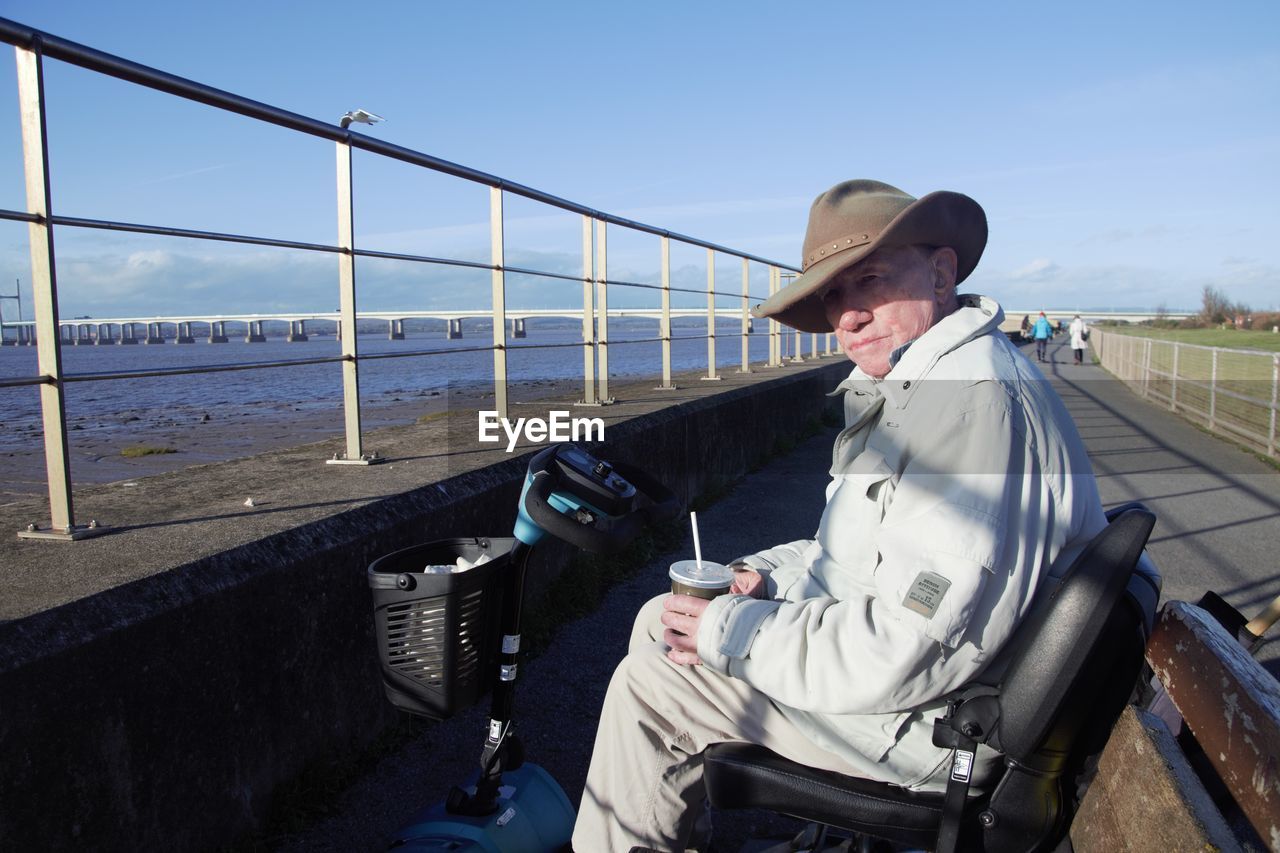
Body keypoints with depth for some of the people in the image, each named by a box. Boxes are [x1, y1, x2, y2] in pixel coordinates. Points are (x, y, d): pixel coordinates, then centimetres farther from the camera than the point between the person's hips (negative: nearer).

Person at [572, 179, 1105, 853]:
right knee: (661, 620, 16)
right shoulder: (919, 386, 8)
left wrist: (732, 633, -20)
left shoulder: (975, 403, -28)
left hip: (922, 719, -10)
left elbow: (909, 654, -31)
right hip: (874, 648, 10)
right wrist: (767, 575, 3)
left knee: (650, 682, -6)